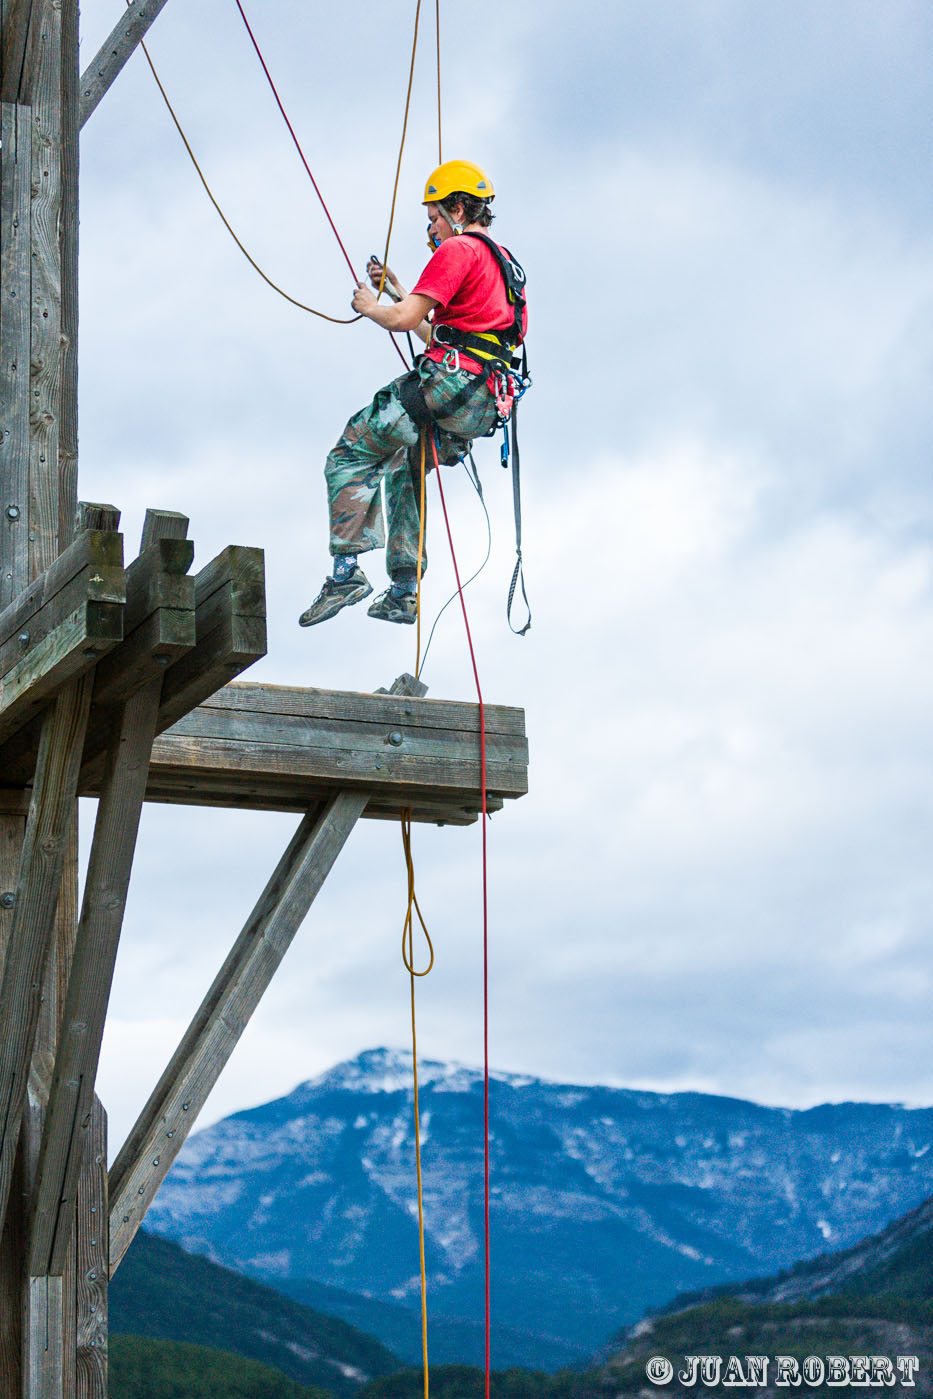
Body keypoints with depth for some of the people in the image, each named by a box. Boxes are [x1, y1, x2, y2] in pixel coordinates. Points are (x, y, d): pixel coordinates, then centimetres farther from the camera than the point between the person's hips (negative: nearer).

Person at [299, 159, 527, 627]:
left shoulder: (458, 250, -5)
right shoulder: (504, 264, 26)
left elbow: (404, 319, -13)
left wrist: (370, 307, 8)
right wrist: (398, 294, 33)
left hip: (447, 383, -10)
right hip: (483, 407, 10)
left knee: (350, 456, -4)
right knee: (404, 470, 28)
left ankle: (347, 570, -16)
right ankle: (402, 593, 23)